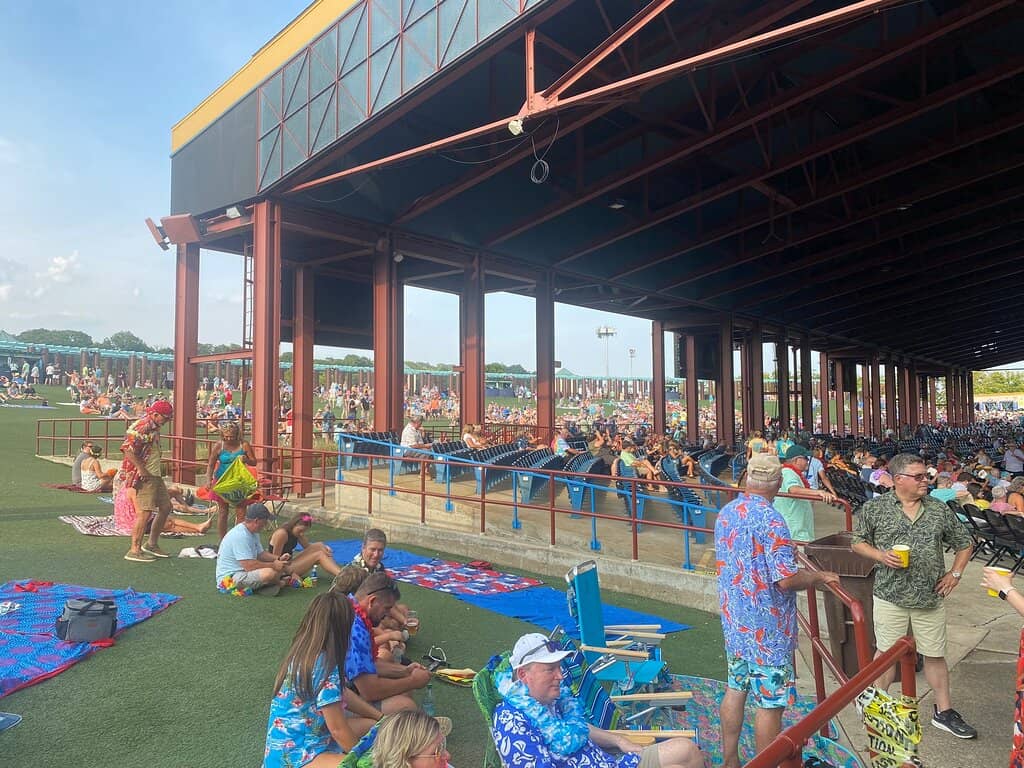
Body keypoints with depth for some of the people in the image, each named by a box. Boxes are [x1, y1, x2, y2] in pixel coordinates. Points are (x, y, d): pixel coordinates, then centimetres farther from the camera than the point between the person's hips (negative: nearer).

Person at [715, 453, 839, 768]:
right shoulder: (770, 520, -22)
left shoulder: (725, 514, 2)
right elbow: (786, 580, -25)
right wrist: (820, 576, -7)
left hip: (733, 621, 8)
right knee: (770, 703, 7)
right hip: (766, 628, -8)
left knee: (735, 689, 19)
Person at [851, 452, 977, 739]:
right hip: (890, 597, -2)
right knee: (887, 652, 10)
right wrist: (881, 556, -15)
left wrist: (955, 573, 4)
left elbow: (964, 543, 13)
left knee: (935, 655, 14)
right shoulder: (874, 508, -6)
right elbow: (858, 542, 1)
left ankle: (944, 712, 31)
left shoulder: (939, 510, 1)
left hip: (931, 598, 2)